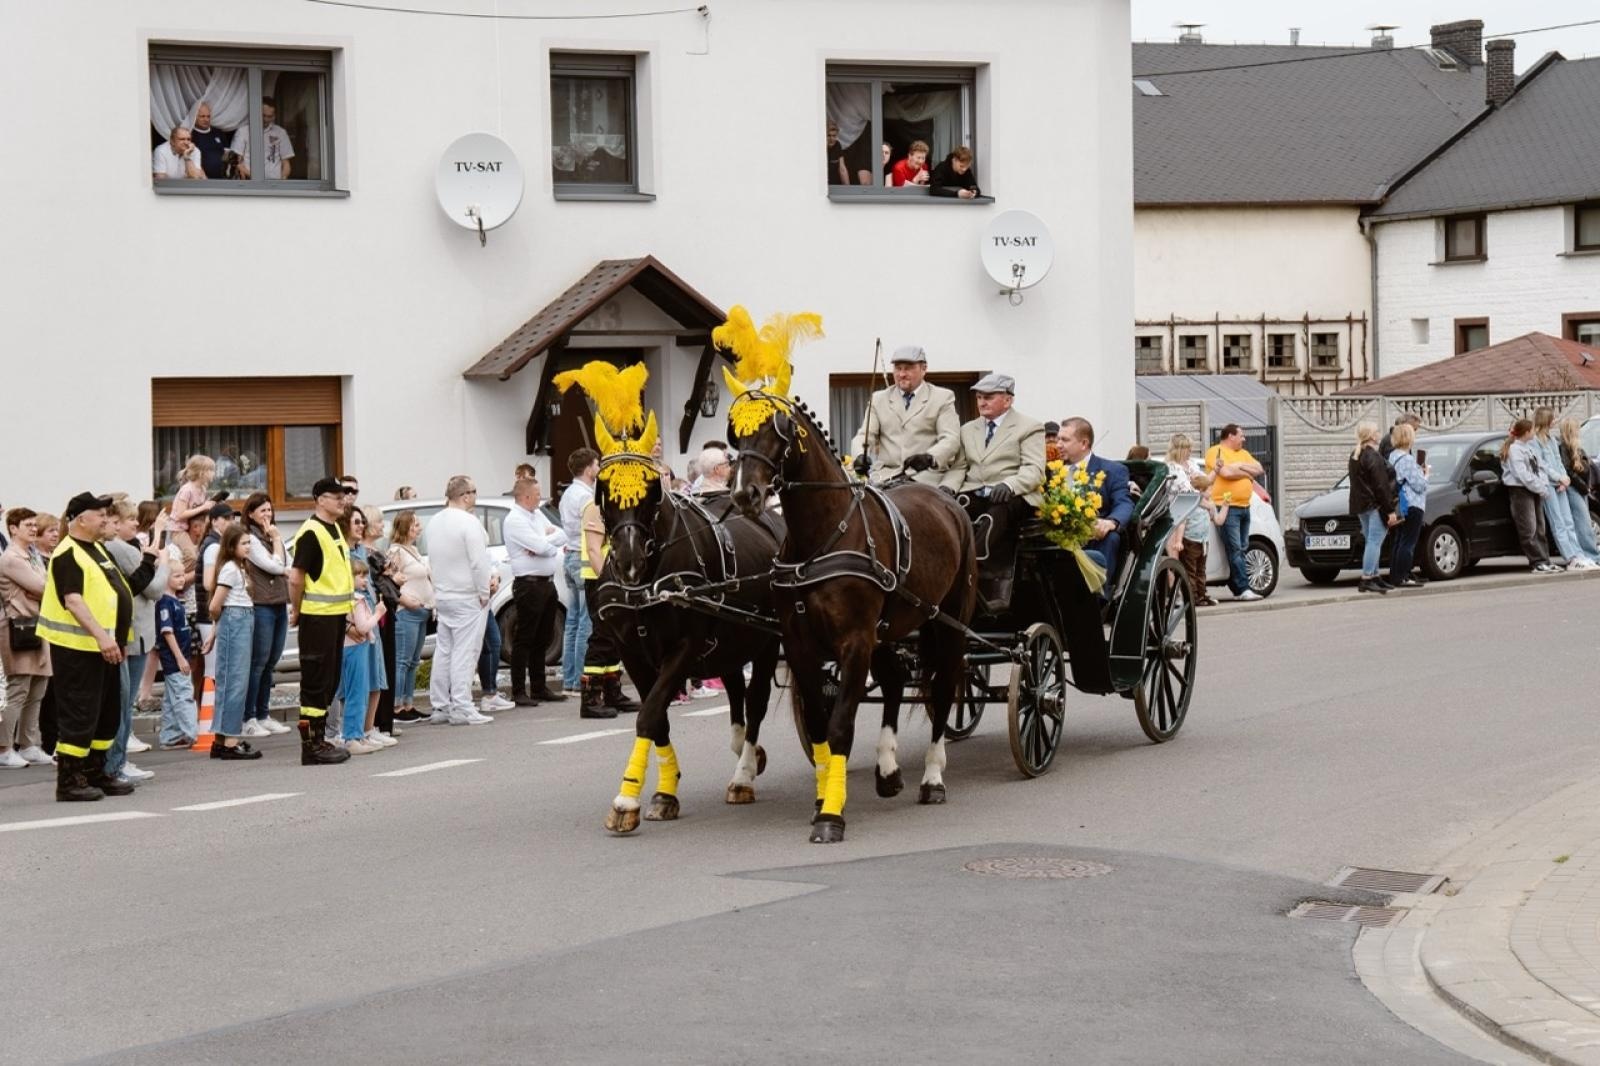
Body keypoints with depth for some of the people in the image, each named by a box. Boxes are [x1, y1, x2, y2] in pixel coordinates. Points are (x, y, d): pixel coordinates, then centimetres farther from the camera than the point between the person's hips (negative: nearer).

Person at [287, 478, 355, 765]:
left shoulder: (335, 529, 15)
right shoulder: (310, 532, -15)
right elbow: (296, 577, -18)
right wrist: (296, 611, -9)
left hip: (336, 614, 9)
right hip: (317, 616, -9)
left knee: (329, 681, 13)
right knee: (316, 682, -5)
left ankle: (318, 739, 21)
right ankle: (311, 746, -1)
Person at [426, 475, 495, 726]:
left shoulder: (435, 522, 10)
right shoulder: (468, 522, -17)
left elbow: (433, 560, 14)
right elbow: (479, 562, -20)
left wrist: (440, 587, 17)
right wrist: (484, 592, -11)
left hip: (443, 595, 8)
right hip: (467, 597, -8)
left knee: (443, 651, 12)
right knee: (464, 652, -7)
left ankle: (440, 706, 14)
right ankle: (462, 708, -9)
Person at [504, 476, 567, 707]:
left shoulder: (537, 515, 15)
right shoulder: (514, 521, -12)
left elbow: (562, 536, 10)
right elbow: (540, 546, -20)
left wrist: (544, 542, -8)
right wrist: (550, 541, 1)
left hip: (547, 583, 9)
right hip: (528, 585, -9)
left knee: (542, 640, 14)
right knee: (524, 640, -5)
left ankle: (539, 688, 21)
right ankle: (518, 692, -4)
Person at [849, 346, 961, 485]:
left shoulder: (943, 398, 11)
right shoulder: (878, 399, 19)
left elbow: (951, 439, -2)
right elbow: (865, 435, 10)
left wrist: (930, 458, -24)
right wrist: (860, 456, -16)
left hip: (925, 474, -2)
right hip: (885, 473, 2)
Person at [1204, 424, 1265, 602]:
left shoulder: (1243, 454, 20)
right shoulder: (1216, 452, -4)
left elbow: (1259, 470, 9)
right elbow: (1226, 473, -18)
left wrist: (1240, 466, -7)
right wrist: (1247, 472, -1)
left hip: (1244, 507, 8)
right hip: (1227, 507, -8)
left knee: (1241, 549, 8)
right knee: (1235, 549, -11)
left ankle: (1235, 586, 13)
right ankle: (1243, 589, -15)